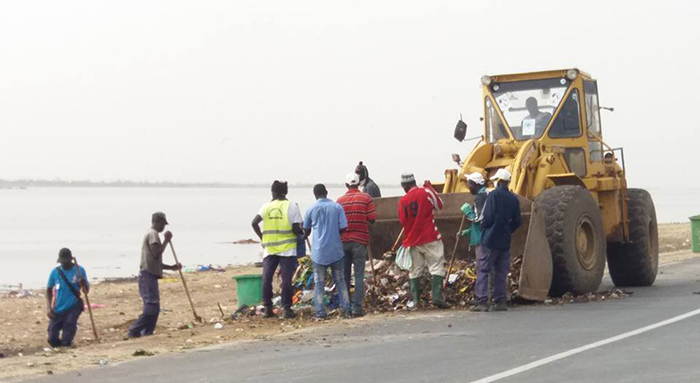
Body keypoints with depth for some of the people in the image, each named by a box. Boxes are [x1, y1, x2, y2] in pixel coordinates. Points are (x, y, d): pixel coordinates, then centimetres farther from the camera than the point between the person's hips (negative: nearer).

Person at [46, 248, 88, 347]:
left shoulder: (79, 270, -4)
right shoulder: (55, 272, 0)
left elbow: (87, 290, -3)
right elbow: (49, 290, 9)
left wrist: (84, 284, -27)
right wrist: (49, 308, 0)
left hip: (73, 306, -2)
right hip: (58, 309, 2)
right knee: (53, 340, 0)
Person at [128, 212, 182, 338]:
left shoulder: (151, 234, 24)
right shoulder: (153, 234, -7)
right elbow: (156, 254, -20)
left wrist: (172, 267, 22)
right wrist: (166, 240, -11)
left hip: (149, 276, 10)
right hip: (148, 275, -10)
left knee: (154, 308, 9)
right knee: (151, 307, -16)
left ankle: (147, 334, 8)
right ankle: (134, 331, -16)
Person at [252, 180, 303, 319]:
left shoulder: (266, 207, 4)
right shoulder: (292, 207, -4)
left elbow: (254, 223, -6)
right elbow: (296, 229, -9)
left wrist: (262, 237, 7)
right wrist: (303, 232, 12)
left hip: (269, 249, 2)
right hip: (287, 249, -2)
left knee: (266, 278, 7)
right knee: (286, 279, -1)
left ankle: (267, 308, 9)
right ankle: (287, 308, -1)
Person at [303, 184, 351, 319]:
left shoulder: (311, 210, -2)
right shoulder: (337, 207, -3)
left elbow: (306, 230, 12)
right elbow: (343, 228, -5)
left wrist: (304, 237, 35)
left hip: (319, 252, -1)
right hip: (336, 250, 1)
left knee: (319, 283, 5)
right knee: (340, 280, 12)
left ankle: (320, 313, 2)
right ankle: (346, 310, 8)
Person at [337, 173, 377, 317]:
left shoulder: (340, 200, 0)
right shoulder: (366, 198, -4)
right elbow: (372, 219, -6)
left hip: (343, 240, 2)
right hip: (360, 240, -2)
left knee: (345, 274, 11)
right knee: (359, 275, 0)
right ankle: (357, 307, -7)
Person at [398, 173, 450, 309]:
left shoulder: (402, 201, 2)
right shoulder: (426, 192, -5)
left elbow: (403, 221, 8)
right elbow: (439, 205, 9)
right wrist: (429, 187, 17)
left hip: (412, 241, 3)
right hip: (430, 238, -3)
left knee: (414, 271, 9)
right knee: (437, 266, -1)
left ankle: (416, 301, 4)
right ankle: (437, 297, -14)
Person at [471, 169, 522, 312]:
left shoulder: (494, 195, -10)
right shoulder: (514, 199, 7)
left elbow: (487, 218, -15)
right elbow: (517, 222, 9)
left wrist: (483, 225, 5)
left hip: (489, 240, -5)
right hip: (505, 242, 6)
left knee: (483, 271, -2)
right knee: (501, 273, 11)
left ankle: (482, 302, -9)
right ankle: (500, 302, 10)